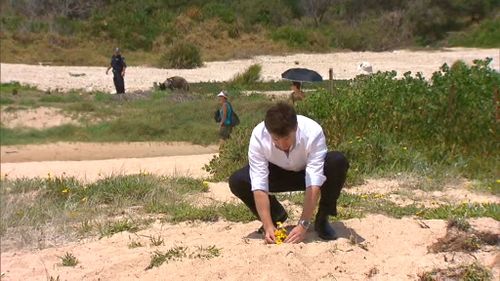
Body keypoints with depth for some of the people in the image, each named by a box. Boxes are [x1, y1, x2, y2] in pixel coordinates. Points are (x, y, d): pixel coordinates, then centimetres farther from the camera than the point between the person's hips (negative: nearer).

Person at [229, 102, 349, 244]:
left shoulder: (313, 132, -36)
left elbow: (314, 183, -37)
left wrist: (303, 225, -42)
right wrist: (268, 226, -39)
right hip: (278, 173, 1)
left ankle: (322, 219, -10)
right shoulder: (258, 135, -32)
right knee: (237, 181, -24)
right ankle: (277, 215, 3)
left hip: (308, 172, -1)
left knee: (338, 162, -33)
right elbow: (259, 184, -32)